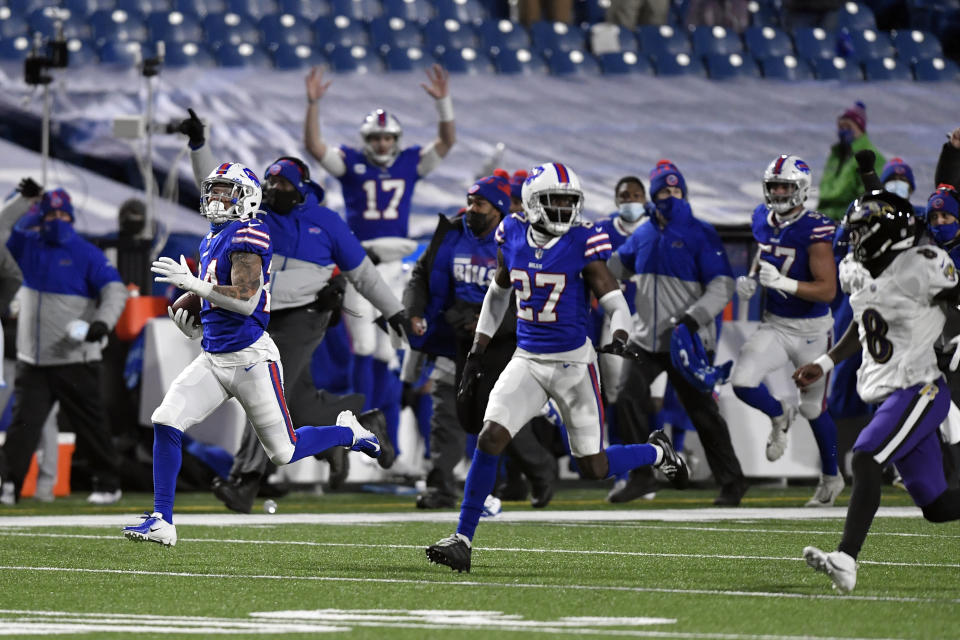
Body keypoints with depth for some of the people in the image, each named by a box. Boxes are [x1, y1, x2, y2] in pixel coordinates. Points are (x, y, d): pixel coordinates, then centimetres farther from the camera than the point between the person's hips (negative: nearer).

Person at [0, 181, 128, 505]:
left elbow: (115, 291, -13)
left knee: (90, 426, 1)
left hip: (75, 361, -4)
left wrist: (102, 323, -30)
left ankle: (108, 485, 11)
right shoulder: (29, 245, 11)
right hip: (32, 362, 4)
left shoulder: (87, 254, -4)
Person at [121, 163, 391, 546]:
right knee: (165, 422, -10)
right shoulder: (212, 241, 16)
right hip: (214, 359, 8)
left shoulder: (248, 235, -13)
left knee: (283, 452, 1)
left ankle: (349, 433, 28)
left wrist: (193, 284, -26)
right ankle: (162, 522, -7)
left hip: (250, 358, -8)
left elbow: (246, 300, -23)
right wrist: (196, 328, 8)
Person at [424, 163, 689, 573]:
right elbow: (498, 293, 16)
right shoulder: (512, 235, 0)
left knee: (594, 468, 2)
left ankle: (657, 452, 34)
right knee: (491, 439, -15)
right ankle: (463, 540, -9)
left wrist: (619, 338, -34)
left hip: (574, 362, -3)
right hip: (528, 360, 3)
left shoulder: (584, 243, -12)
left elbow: (614, 301, -13)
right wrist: (478, 350, 15)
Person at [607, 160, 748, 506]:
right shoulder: (643, 235, 10)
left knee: (703, 411, -1)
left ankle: (731, 482, 11)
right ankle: (640, 477, 4)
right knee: (628, 400, -7)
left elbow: (722, 287, -13)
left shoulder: (701, 235, -8)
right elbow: (615, 268, 27)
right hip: (647, 340, 5)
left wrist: (692, 318, -25)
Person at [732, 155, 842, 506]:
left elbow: (828, 290, -24)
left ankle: (831, 477, 33)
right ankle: (779, 415, 16)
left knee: (814, 410, 10)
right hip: (775, 326, 5)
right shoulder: (764, 220, -1)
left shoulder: (815, 231, -21)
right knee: (742, 382, -18)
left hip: (812, 331, -5)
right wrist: (750, 280, 0)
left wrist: (783, 282, -34)